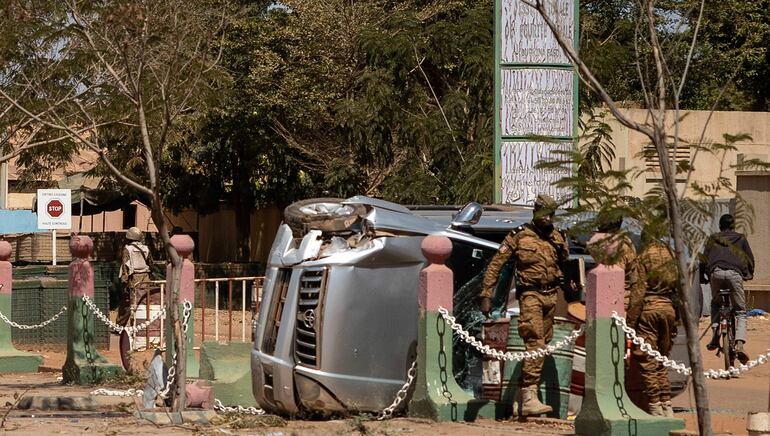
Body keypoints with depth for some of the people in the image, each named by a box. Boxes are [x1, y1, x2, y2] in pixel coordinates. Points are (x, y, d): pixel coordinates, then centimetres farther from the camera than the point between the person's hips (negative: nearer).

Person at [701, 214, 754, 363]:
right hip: (735, 273, -1)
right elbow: (750, 260, 21)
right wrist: (749, 274, 37)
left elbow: (704, 260, 20)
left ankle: (715, 335, 5)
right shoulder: (740, 239, 22)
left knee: (715, 304, 26)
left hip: (716, 272, 1)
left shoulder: (712, 239, 25)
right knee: (740, 312, 3)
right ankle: (739, 344, -19)